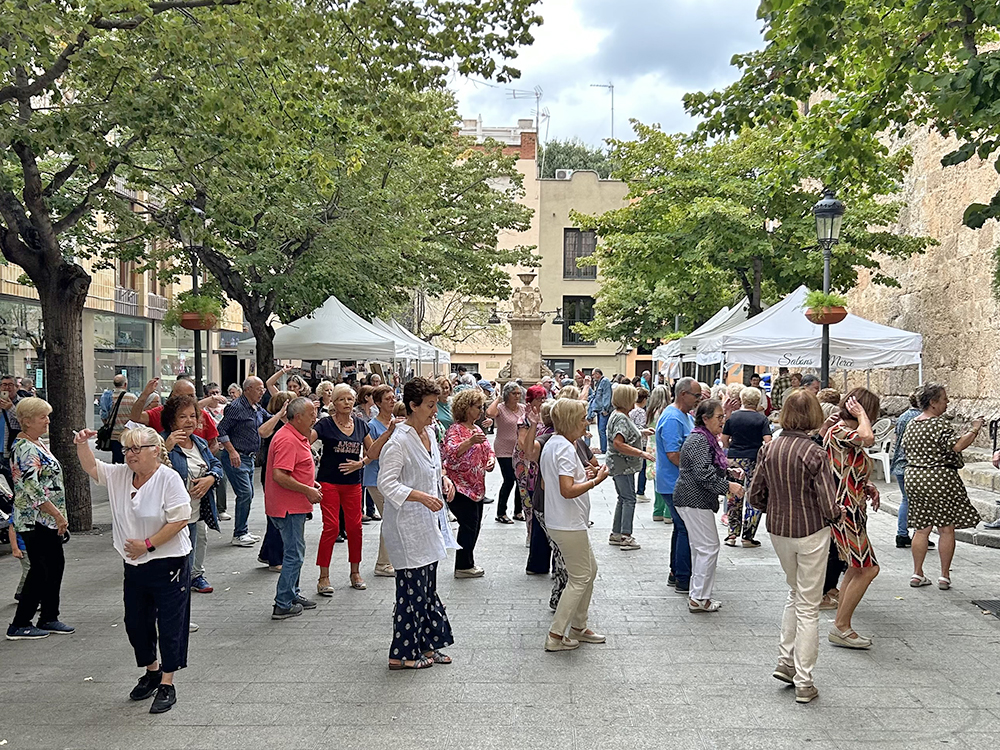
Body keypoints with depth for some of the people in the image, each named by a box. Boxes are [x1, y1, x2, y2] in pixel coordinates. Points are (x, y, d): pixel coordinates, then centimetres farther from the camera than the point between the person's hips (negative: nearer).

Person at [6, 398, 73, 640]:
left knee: (56, 565, 12)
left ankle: (49, 618, 22)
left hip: (47, 519, 10)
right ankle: (19, 625, 9)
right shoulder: (24, 448, -18)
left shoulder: (37, 444, 13)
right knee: (41, 570, -3)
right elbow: (33, 489, -24)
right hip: (35, 519, -10)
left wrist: (58, 515, 20)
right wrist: (58, 515, -22)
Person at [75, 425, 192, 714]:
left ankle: (167, 685, 13)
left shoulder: (168, 478, -16)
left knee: (170, 624, 1)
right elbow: (91, 467, 11)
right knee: (135, 622, 17)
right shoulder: (119, 475, 5)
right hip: (135, 566, 7)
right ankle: (152, 671, 39)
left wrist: (148, 544, -18)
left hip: (168, 564, -7)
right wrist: (82, 444, -9)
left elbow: (180, 519, -19)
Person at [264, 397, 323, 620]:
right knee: (294, 554, -5)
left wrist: (310, 483, 12)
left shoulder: (297, 437, 13)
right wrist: (307, 490, -21)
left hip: (294, 506, 11)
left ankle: (292, 595, 31)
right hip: (288, 507, -11)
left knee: (294, 552, 19)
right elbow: (279, 476, -28)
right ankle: (283, 605, 2)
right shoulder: (287, 440, -21)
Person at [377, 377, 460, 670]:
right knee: (412, 589, -2)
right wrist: (423, 497, -28)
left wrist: (444, 480, 3)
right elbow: (386, 483, -21)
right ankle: (402, 654, 11)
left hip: (429, 522, 9)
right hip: (407, 525, -9)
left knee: (428, 586, 17)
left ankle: (426, 645, 30)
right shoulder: (399, 442, -18)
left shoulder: (430, 433, 9)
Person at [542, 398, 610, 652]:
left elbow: (545, 484, 18)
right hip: (569, 525, -10)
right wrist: (596, 480, -19)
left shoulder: (551, 444, 11)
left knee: (590, 570, 20)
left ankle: (578, 627, 29)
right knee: (580, 578, 0)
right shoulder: (566, 448, -21)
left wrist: (582, 475, 15)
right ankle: (555, 636, 6)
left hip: (557, 522, 10)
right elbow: (568, 490, -29)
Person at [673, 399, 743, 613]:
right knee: (709, 547, -8)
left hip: (696, 499, 11)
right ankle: (698, 598, -2)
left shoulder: (708, 439, 16)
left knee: (700, 547, 14)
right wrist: (728, 486, -23)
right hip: (694, 501, -11)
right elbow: (704, 473, -26)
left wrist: (728, 472, 13)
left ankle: (697, 595, 22)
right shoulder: (698, 441, -18)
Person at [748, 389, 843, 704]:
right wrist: (839, 513, 4)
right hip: (811, 532, -4)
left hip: (777, 531, 5)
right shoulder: (814, 454, -18)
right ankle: (803, 683, 14)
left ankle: (785, 661, 25)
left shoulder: (768, 449, -4)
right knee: (808, 607, 7)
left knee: (796, 593, 26)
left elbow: (755, 497, 1)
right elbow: (829, 507, -18)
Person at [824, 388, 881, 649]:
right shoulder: (838, 432, -17)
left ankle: (841, 624, 23)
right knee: (868, 568, -7)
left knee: (857, 567, 15)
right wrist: (861, 414, -19)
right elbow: (867, 437, -38)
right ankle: (841, 627, 2)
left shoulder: (848, 433, 15)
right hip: (843, 510, -11)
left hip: (854, 509, 11)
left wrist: (867, 487, 9)